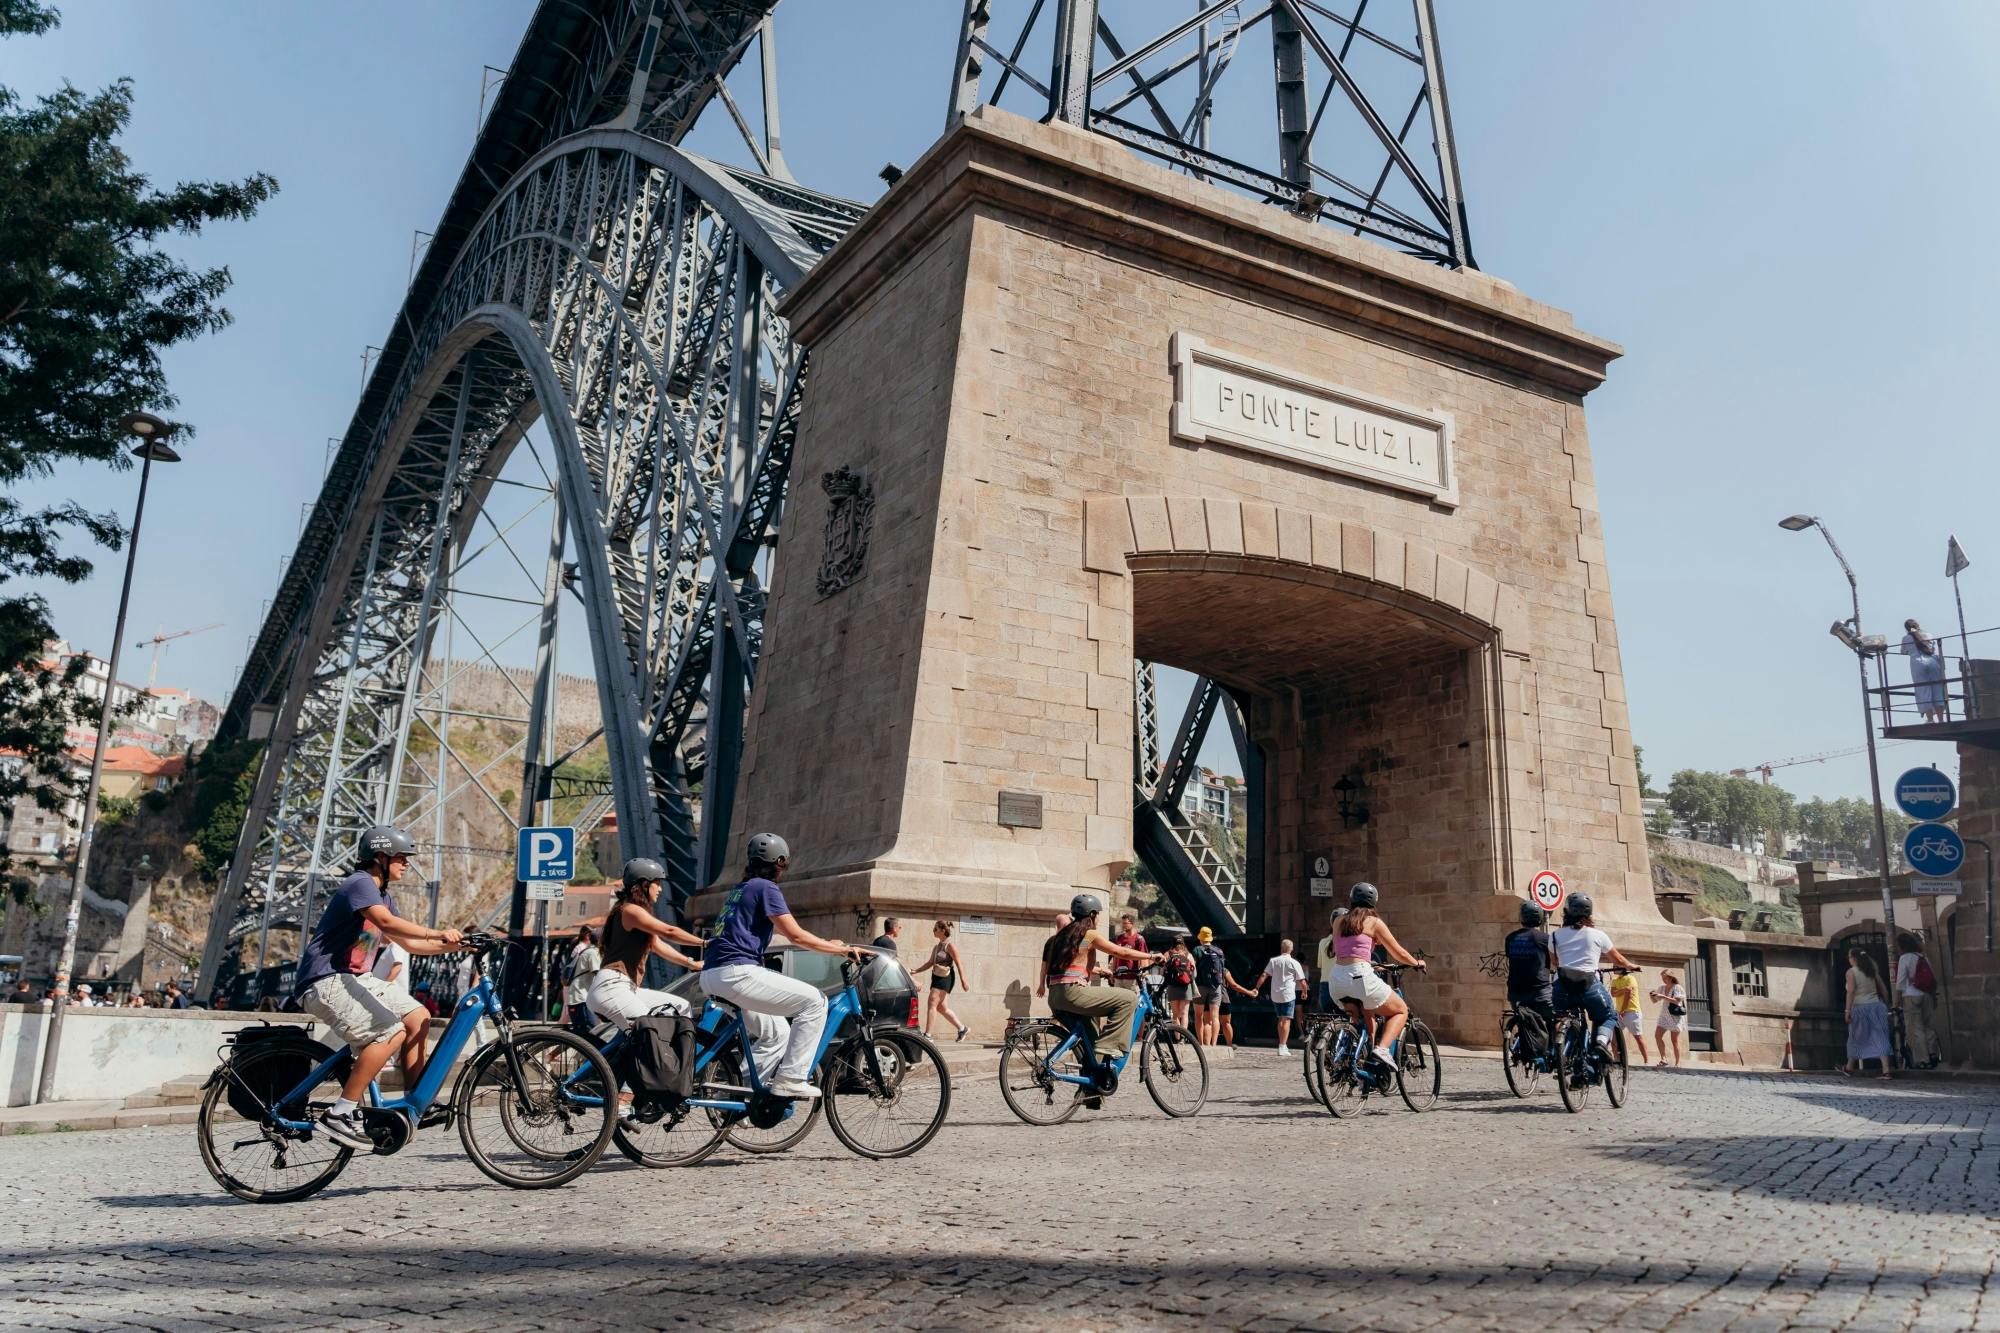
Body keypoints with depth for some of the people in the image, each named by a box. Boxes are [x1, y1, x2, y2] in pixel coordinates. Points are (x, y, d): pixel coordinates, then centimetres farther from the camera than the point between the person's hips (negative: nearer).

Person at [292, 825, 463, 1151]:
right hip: (326, 981, -10)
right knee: (391, 1033, -24)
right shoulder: (360, 884, -15)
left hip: (355, 978, 10)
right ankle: (340, 1114, -20)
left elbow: (409, 943, 18)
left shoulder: (381, 895, 18)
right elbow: (387, 922, -34)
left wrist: (451, 945, 3)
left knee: (418, 1018, 3)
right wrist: (436, 933, -43)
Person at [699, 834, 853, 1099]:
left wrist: (827, 944, 39)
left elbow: (784, 930, 36)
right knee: (815, 1001, -8)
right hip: (737, 973, -10)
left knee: (777, 1033, 21)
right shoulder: (766, 888, -3)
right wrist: (839, 949, 0)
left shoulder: (740, 889, 25)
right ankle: (789, 1080, -11)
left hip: (712, 977, 10)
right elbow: (796, 935, -9)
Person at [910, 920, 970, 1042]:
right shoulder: (936, 947, 16)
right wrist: (915, 971, 12)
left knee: (932, 1003, -14)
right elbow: (930, 963, 21)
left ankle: (927, 1035, -14)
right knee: (942, 1008, 11)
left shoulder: (950, 946, -9)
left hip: (945, 978, -9)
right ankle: (962, 1028, 24)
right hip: (936, 977, 9)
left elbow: (959, 964, -11)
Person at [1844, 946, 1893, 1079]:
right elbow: (1882, 988, 12)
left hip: (1860, 1007, -4)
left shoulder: (1851, 972, -6)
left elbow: (1851, 992, -14)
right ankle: (1886, 1070, -10)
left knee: (1856, 1038, 9)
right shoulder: (1872, 970, 11)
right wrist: (1886, 1003, 19)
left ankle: (1849, 1068, 23)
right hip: (1876, 1005, 4)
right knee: (1879, 1038, 0)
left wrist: (1848, 1010, -13)